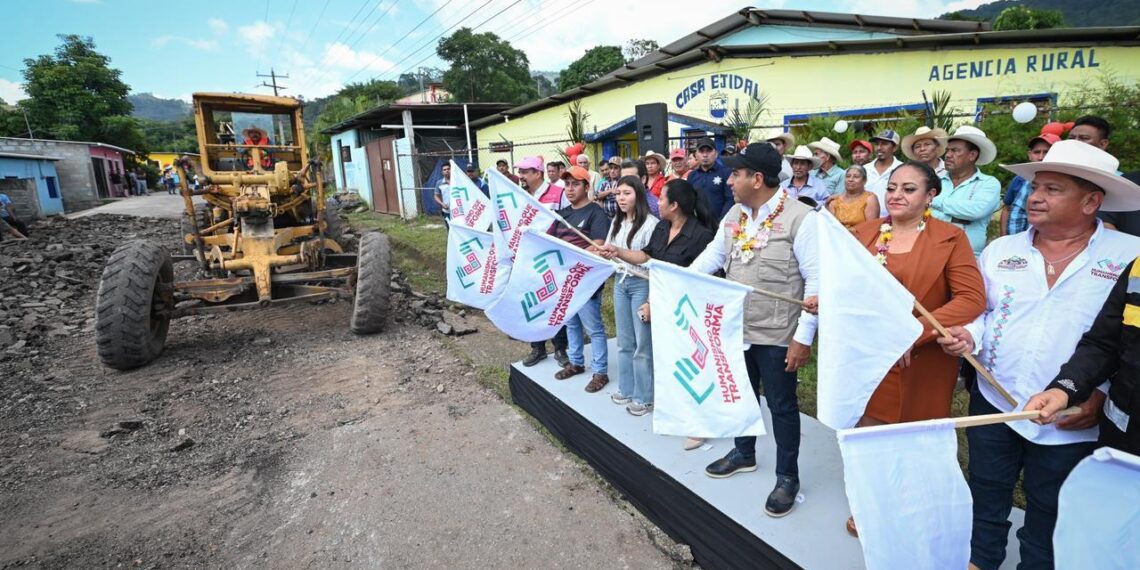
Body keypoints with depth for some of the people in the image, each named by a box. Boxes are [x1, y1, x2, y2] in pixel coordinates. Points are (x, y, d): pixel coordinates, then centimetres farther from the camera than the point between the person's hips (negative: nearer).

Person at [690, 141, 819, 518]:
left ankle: (787, 477, 29)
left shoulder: (800, 218, -17)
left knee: (781, 405, 9)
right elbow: (713, 255, 14)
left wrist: (804, 336, -18)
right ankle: (744, 453, 44)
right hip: (736, 328, 7)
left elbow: (816, 279, -17)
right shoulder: (735, 214, 5)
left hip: (777, 334, -7)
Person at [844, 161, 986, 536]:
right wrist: (826, 300, -12)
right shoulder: (864, 232, 5)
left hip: (923, 361, -2)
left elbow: (973, 299, -14)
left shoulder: (950, 238, -6)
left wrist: (915, 332, -25)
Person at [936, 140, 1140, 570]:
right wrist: (968, 337, -11)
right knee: (986, 499, 19)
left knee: (1048, 517, 17)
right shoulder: (999, 250, 2)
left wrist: (1104, 395, -14)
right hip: (993, 404, 3)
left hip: (1073, 424, -2)